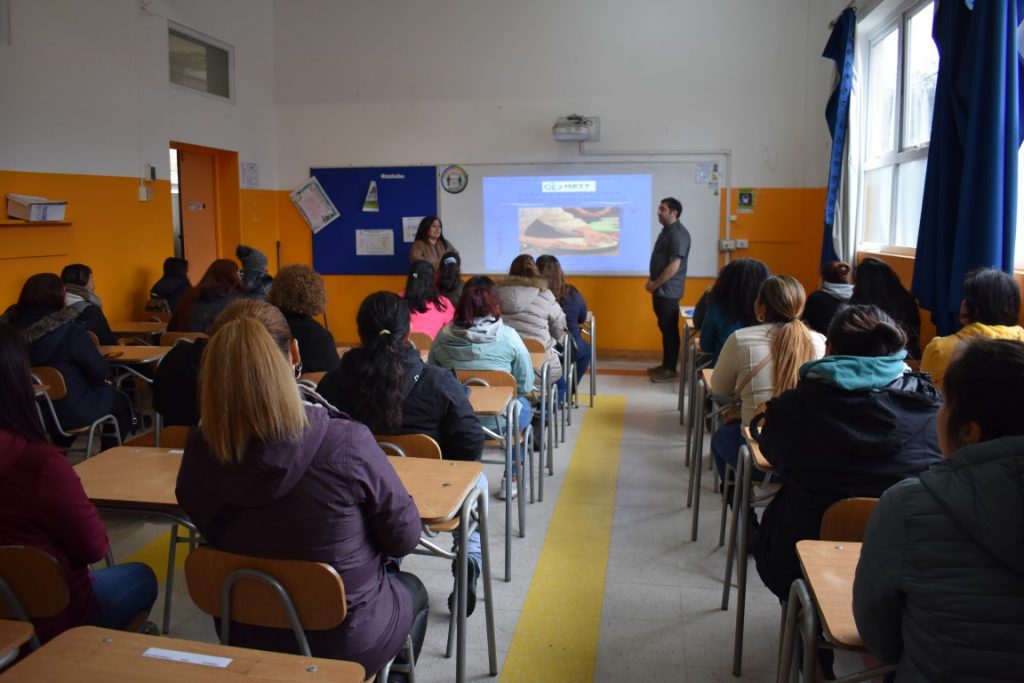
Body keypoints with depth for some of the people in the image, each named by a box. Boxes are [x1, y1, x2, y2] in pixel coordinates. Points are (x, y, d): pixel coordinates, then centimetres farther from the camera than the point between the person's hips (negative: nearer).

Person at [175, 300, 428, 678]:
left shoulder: (199, 452, -18)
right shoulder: (347, 444, -31)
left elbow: (219, 536, 1)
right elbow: (404, 538, -15)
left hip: (248, 636, 4)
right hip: (348, 639, -3)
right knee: (413, 590, 30)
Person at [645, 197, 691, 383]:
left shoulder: (678, 234, -17)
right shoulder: (666, 231, 14)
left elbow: (674, 266, -22)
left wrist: (655, 284, -15)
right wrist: (653, 283, 12)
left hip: (668, 291, -10)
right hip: (660, 290, 10)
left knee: (670, 330, -3)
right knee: (664, 328, 15)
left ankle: (670, 370, 3)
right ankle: (665, 365, 23)